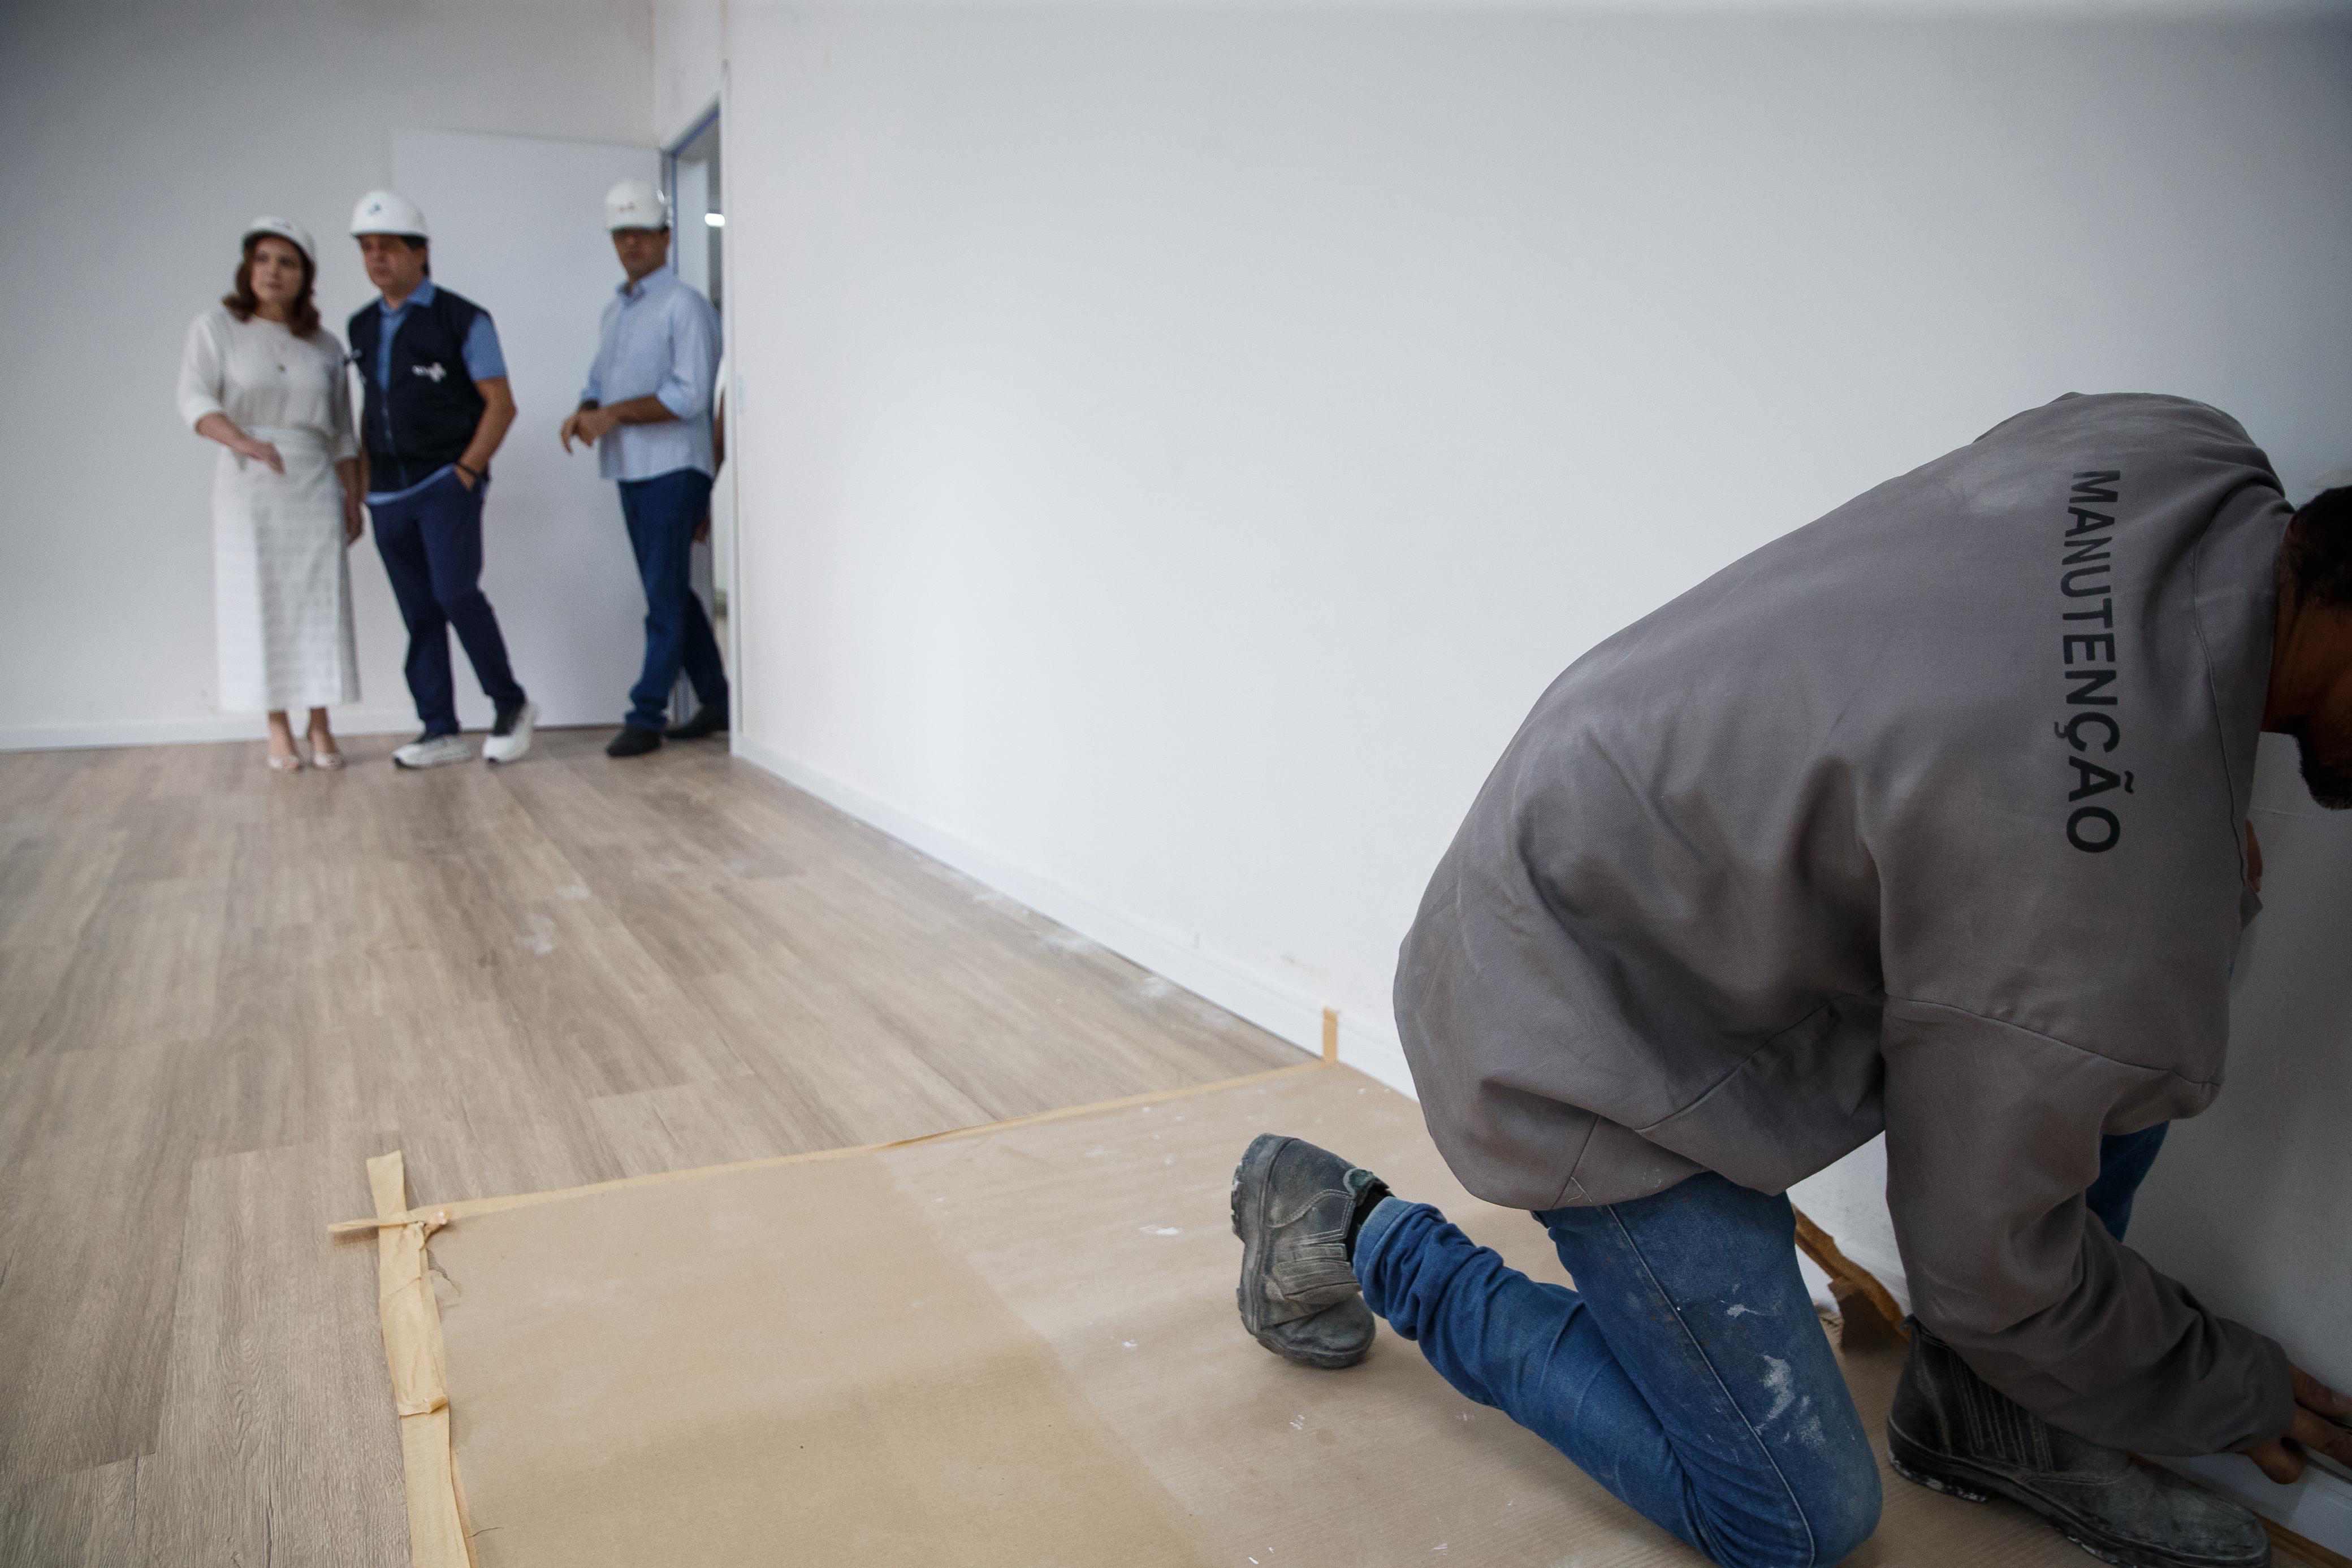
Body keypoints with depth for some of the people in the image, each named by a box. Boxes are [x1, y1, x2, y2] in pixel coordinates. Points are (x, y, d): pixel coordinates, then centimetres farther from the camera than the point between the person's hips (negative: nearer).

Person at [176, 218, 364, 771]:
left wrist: (353, 500, 7)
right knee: (260, 605, -1)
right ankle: (278, 732, 4)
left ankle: (321, 727, 6)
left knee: (319, 605, -1)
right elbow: (195, 401, -9)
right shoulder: (215, 328, 2)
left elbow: (342, 432, 11)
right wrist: (240, 440, -29)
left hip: (314, 487, 2)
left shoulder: (325, 345, 9)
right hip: (248, 487, -2)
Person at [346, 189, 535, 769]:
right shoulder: (363, 327, 13)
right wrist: (367, 479, 10)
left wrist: (467, 472, -13)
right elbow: (370, 407, 20)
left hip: (447, 484, -5)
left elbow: (501, 404, -6)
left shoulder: (462, 320, -3)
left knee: (456, 594, -19)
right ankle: (441, 732, 9)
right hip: (388, 496, 6)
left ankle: (511, 706, -2)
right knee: (419, 614, 5)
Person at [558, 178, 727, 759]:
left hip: (672, 468, -8)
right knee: (672, 592, 11)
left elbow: (689, 396, -15)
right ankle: (715, 700, 20)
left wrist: (613, 414, -15)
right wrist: (584, 411, -2)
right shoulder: (614, 309, 17)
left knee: (665, 596, -6)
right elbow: (601, 380, 21)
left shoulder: (684, 306, -7)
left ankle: (646, 715, -4)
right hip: (630, 470, 8)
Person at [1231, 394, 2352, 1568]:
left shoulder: (2178, 447, -10)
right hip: (1582, 1030, -9)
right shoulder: (2091, 896, -33)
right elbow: (1990, 1272, -15)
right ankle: (1355, 1233, 10)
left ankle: (1988, 1413, 14)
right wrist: (2237, 1393, 4)